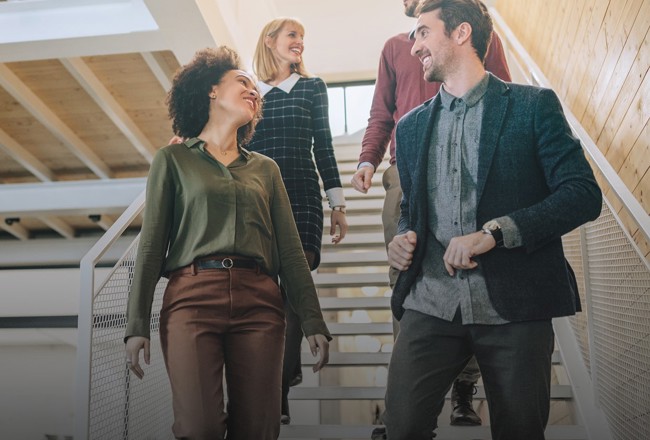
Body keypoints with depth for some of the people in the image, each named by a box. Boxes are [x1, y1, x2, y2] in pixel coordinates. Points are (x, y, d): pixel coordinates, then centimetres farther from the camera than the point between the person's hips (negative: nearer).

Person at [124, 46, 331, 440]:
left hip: (259, 301, 3)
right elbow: (152, 245, 6)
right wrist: (137, 325, -2)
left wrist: (313, 322, 7)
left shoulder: (266, 168, 19)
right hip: (192, 297, -2)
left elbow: (290, 250, 14)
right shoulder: (173, 160, 12)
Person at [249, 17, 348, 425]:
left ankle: (279, 390, -1)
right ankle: (288, 371, 21)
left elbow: (323, 146, 9)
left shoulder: (313, 87, 13)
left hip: (301, 199, -1)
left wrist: (338, 203, 4)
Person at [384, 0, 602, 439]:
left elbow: (584, 194, -6)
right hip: (430, 303, 3)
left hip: (514, 304, -2)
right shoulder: (411, 126, 15)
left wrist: (494, 231, -17)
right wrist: (403, 237, 0)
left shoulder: (534, 105, 2)